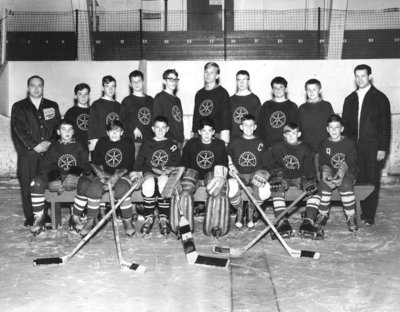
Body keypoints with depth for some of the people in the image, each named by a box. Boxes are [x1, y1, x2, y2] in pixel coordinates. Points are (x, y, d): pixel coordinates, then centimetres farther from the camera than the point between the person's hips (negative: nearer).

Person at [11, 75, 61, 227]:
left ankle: (46, 215, 6)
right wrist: (34, 146, -9)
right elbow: (18, 131, 0)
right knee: (28, 185, -2)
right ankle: (30, 216, 8)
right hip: (27, 153, -1)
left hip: (49, 152, 1)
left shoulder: (52, 106, 16)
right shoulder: (19, 107, 10)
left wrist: (50, 142, -7)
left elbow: (58, 127, 10)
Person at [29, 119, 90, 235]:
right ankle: (39, 218, -16)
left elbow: (86, 167, 6)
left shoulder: (79, 147, 13)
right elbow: (44, 167, 5)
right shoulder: (53, 147, 14)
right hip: (55, 179, 1)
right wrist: (52, 174, -17)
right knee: (36, 182, -27)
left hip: (74, 178, -1)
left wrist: (80, 171, -18)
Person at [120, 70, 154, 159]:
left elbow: (154, 118, 21)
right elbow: (122, 119, 1)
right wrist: (133, 128, -12)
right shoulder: (127, 101, 6)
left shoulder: (150, 100, 17)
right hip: (134, 140, -3)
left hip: (150, 140, 3)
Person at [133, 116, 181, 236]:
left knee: (163, 181, -38)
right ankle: (148, 218, -22)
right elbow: (138, 164, 12)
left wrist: (170, 169, -12)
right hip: (149, 172, 1)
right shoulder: (146, 145, 18)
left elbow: (178, 164, 7)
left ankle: (163, 219, -27)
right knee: (149, 183, -37)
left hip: (166, 174, -1)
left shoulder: (172, 145, 16)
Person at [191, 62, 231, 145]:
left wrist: (224, 139, -14)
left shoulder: (222, 93, 2)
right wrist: (192, 135, 15)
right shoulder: (199, 94, 18)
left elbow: (226, 117, -6)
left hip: (216, 136, -4)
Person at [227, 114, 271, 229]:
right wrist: (230, 165, 2)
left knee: (265, 189, -34)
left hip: (254, 174, 1)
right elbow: (226, 155, 21)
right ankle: (239, 210, -2)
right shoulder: (234, 141, 10)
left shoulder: (260, 143, 11)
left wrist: (261, 174, -4)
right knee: (231, 187, -37)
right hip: (238, 174, 0)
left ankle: (251, 210, 0)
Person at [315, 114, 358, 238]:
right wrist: (326, 171, -21)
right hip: (330, 173, 2)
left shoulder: (349, 143, 4)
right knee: (324, 184, -33)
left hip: (347, 173, -2)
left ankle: (350, 217, -21)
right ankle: (323, 215, -24)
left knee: (346, 184, -36)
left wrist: (342, 170, -26)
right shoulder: (324, 144, 11)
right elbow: (322, 162, 4)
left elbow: (352, 163, -4)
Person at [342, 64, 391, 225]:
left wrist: (383, 148, -9)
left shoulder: (380, 98, 1)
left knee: (372, 181, -1)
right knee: (359, 180, 4)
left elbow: (385, 125, -3)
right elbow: (345, 124, 14)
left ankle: (370, 216, 4)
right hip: (354, 146, 4)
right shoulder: (350, 99, 14)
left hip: (373, 147, -3)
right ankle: (363, 212, 14)